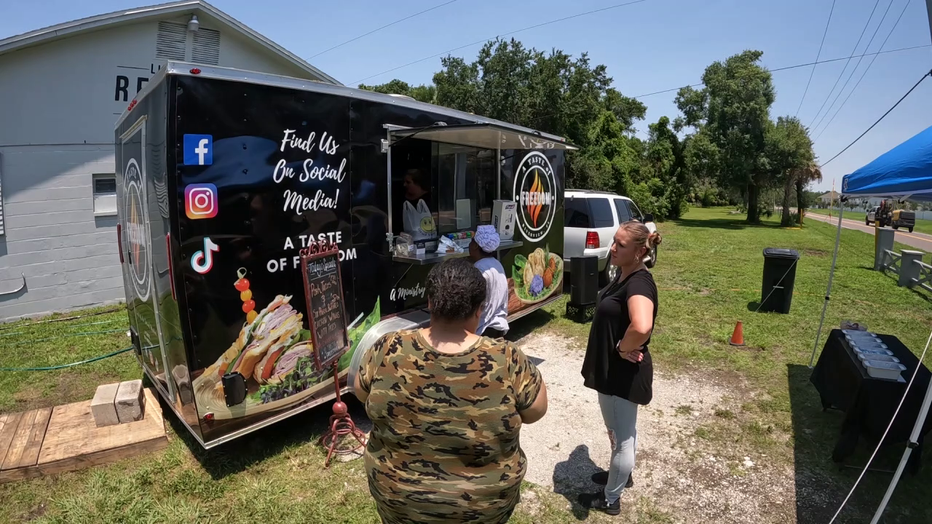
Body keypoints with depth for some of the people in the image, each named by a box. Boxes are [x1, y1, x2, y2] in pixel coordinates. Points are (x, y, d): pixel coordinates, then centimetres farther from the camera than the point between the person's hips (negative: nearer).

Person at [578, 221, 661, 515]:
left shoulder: (639, 283, -27)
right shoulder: (623, 275, 2)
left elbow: (641, 327, -45)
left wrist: (623, 348, -26)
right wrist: (622, 348, 5)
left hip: (623, 373, -9)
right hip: (612, 369, 9)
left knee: (621, 436, 11)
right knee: (623, 431, 28)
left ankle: (610, 499, 31)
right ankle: (622, 474, 50)